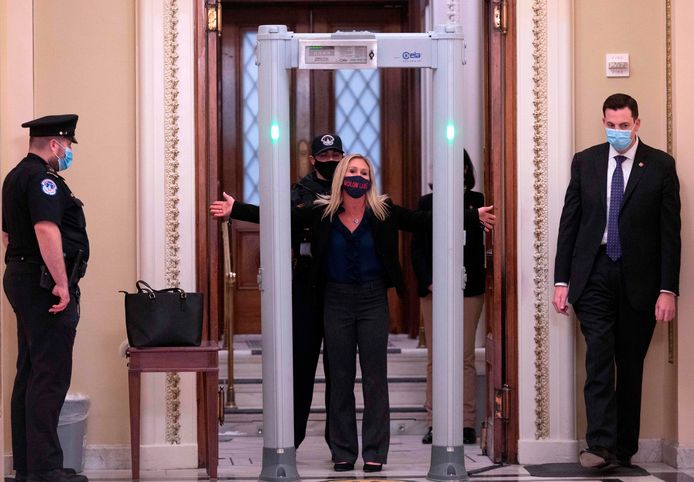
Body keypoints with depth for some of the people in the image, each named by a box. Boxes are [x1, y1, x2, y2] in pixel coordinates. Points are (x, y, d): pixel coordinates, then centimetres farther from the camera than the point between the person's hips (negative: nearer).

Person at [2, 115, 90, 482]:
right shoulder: (41, 178, -15)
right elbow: (46, 230, -27)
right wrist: (62, 284, -27)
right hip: (45, 285, -11)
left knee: (30, 374, 13)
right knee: (50, 376, -9)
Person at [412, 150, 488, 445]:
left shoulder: (477, 201, 7)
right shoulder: (427, 203, 10)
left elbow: (482, 245, 2)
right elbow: (417, 247, 5)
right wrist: (428, 282, -5)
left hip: (468, 288, -1)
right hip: (433, 288, 1)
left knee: (465, 356, -2)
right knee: (435, 357, 1)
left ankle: (467, 423, 1)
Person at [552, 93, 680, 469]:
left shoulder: (660, 166, 0)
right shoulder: (585, 162, 7)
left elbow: (670, 231, -2)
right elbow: (569, 222, 7)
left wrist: (668, 289, -7)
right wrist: (562, 280, 2)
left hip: (638, 278, 0)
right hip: (594, 274, 1)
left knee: (631, 364, 6)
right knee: (599, 355, -11)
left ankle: (624, 448, 15)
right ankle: (601, 445, -14)